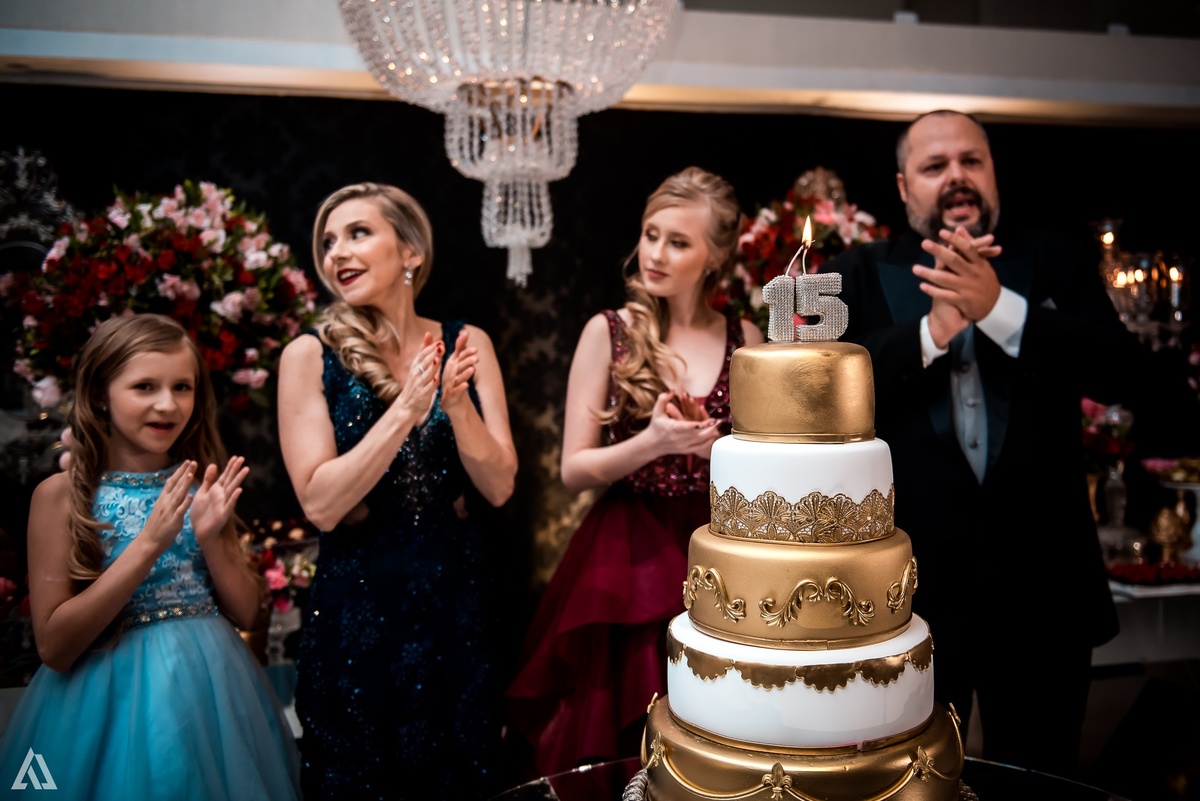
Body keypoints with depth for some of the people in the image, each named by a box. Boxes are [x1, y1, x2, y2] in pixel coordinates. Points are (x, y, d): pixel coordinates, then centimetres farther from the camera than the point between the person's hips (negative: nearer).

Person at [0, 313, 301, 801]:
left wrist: (211, 537, -14)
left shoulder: (204, 485, 1)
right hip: (113, 702, -3)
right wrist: (148, 544, -22)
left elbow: (248, 614, 2)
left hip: (213, 691, 4)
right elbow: (54, 646, -13)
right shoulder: (61, 493, -9)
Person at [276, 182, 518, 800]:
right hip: (356, 606, -2)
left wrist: (457, 405, -22)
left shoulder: (467, 344, -2)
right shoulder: (310, 356, -8)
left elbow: (498, 487, -6)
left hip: (458, 598, 2)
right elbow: (320, 504, -15)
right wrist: (406, 410, -23)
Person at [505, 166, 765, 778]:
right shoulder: (609, 332, -4)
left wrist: (718, 449, -11)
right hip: (627, 561, -2)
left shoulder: (745, 340, 3)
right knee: (618, 753, 6)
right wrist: (651, 442, -20)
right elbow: (574, 471, -5)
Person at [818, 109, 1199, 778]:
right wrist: (933, 329, -20)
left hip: (1043, 582, 2)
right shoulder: (857, 276, 1)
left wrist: (999, 309, -20)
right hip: (907, 584, -1)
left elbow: (1137, 377, -11)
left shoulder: (1060, 262, 3)